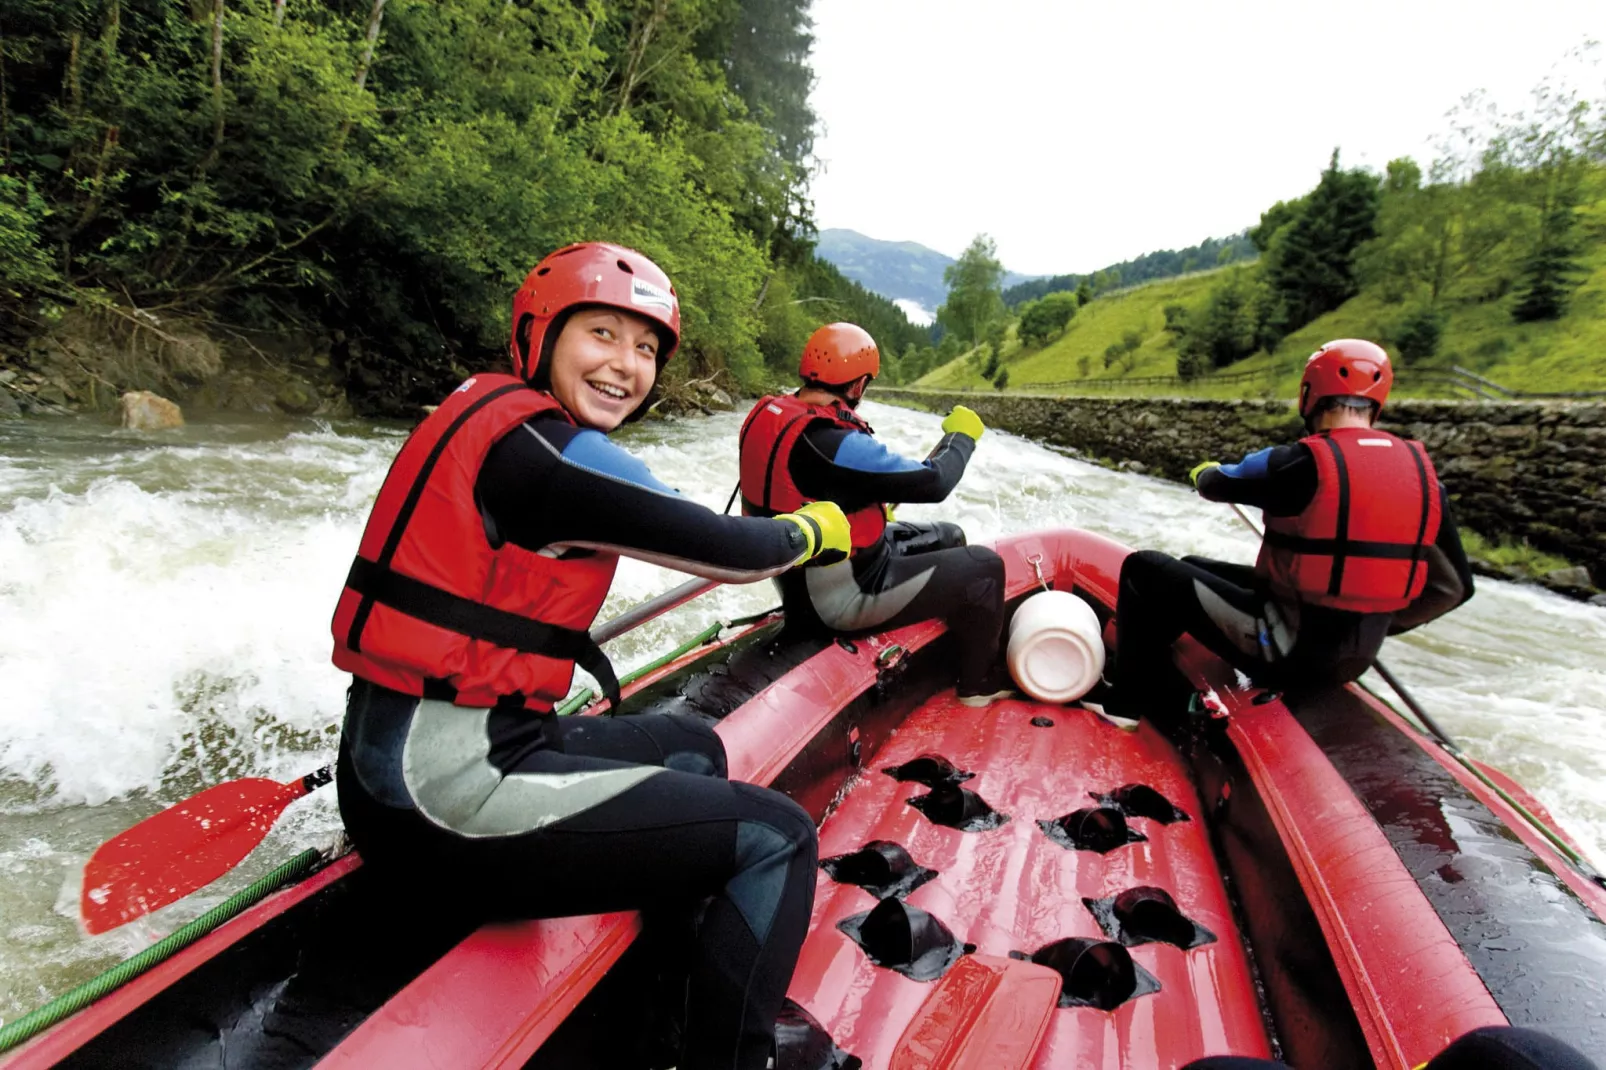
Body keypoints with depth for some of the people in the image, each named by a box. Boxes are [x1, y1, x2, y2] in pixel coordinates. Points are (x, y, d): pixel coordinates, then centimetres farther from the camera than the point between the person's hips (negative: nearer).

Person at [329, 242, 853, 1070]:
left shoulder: (485, 410, 12)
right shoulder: (549, 450, -18)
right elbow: (728, 551, -14)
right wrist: (810, 529, 7)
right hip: (448, 790, -10)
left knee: (691, 748, 24)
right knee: (777, 839, -10)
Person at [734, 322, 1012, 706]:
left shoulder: (767, 416, -2)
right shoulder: (833, 445, -31)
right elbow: (932, 482, -23)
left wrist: (873, 506, 16)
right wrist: (961, 435, -4)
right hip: (842, 598, -9)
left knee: (948, 538, 20)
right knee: (983, 566, 1)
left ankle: (946, 658, 35)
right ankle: (980, 682, 21)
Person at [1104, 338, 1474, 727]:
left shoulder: (1300, 463, -17)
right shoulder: (1422, 473, 0)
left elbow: (1216, 484, 2)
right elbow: (1454, 587, 5)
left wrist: (1205, 472, 27)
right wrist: (1377, 624, 19)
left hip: (1286, 651, -7)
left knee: (1145, 569, 3)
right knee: (1192, 568, 23)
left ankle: (1131, 708, 4)